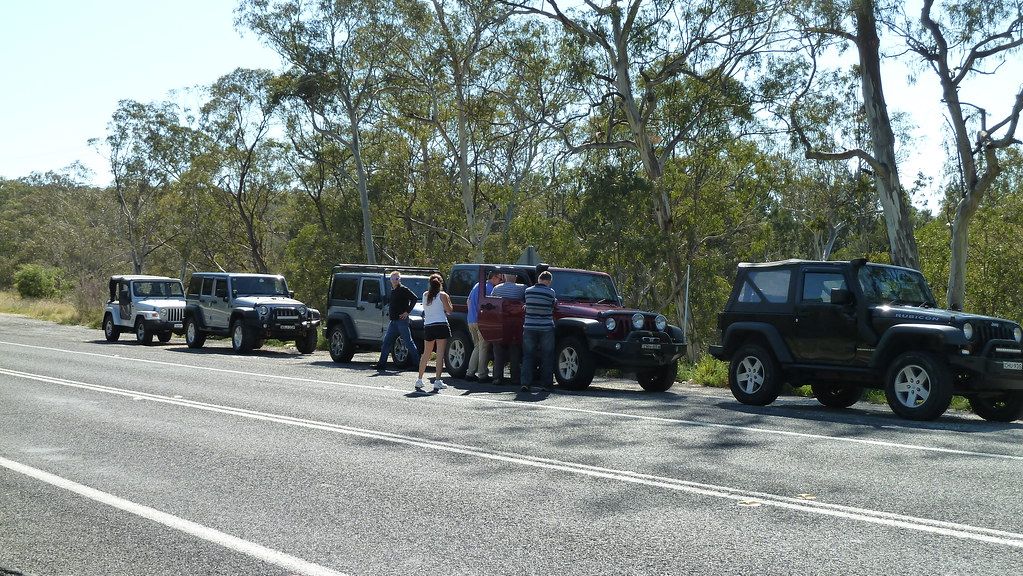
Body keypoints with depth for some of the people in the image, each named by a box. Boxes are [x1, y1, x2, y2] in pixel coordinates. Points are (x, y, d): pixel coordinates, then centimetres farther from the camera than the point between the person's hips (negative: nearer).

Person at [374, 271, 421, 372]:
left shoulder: (403, 290, -9)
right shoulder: (391, 291, 16)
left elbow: (415, 298, -17)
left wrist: (407, 311, -17)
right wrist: (389, 313, 16)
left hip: (401, 320, -8)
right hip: (393, 321, 8)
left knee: (408, 342, -4)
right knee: (386, 342, 5)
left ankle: (416, 362, 4)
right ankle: (382, 364, 7)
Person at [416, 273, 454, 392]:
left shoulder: (425, 295, 8)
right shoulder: (442, 295, -4)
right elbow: (449, 311, -2)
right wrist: (448, 300, 14)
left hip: (428, 327, 4)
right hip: (441, 326, -4)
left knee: (426, 354, 15)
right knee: (440, 354, -3)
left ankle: (419, 380, 17)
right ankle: (437, 381, -8)